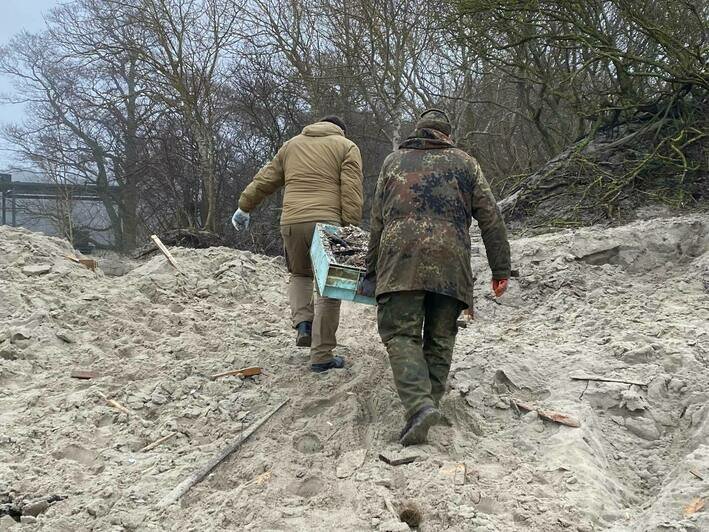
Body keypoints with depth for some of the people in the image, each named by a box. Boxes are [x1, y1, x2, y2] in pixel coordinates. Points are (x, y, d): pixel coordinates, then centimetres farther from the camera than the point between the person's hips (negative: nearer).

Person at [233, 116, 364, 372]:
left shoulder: (291, 145, 22)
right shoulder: (346, 147, 11)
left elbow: (264, 181, 24)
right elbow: (351, 193, -3)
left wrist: (244, 207, 34)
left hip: (292, 222, 3)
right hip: (327, 223, -3)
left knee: (299, 274, 27)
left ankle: (303, 321, 3)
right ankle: (321, 356, 3)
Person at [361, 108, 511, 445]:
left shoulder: (393, 161, 22)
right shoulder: (464, 163, 20)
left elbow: (378, 220, 23)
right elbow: (491, 218, 13)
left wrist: (373, 271, 29)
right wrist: (500, 270, 15)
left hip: (401, 257, -1)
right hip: (451, 262, 1)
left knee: (401, 334, -4)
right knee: (440, 338, 11)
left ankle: (420, 406, -23)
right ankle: (430, 403, 7)